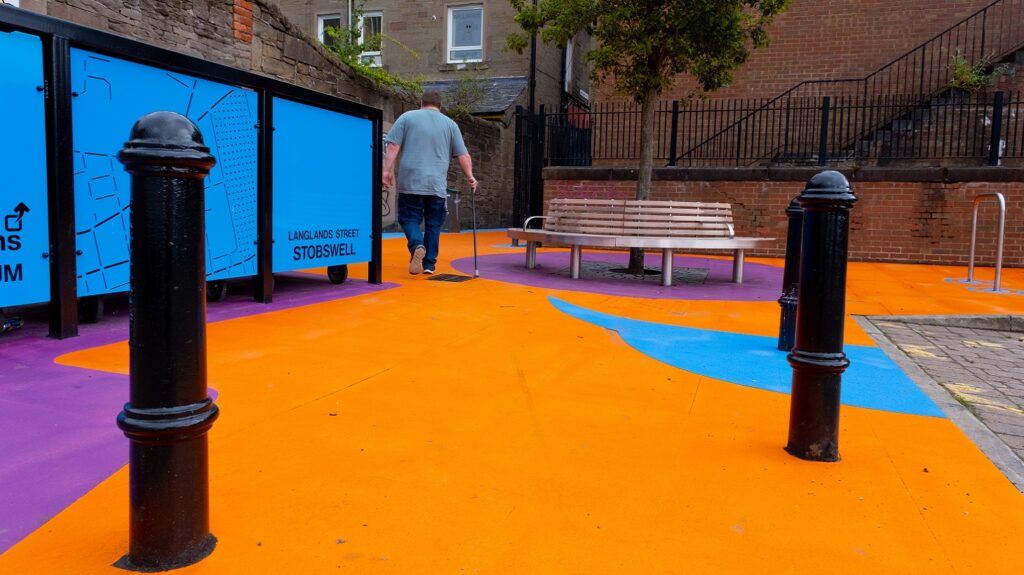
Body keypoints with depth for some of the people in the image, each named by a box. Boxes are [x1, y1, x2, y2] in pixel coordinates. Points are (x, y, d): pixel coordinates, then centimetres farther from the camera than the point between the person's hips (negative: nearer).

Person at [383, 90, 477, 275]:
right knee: (433, 224, 12)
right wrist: (470, 177, 15)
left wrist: (387, 170, 0)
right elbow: (463, 155, 7)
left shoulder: (407, 117, 8)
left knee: (410, 218, 7)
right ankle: (429, 264, 12)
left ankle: (417, 246, -20)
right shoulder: (450, 124, 12)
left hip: (410, 182, -1)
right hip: (437, 184, 1)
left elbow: (393, 147, -1)